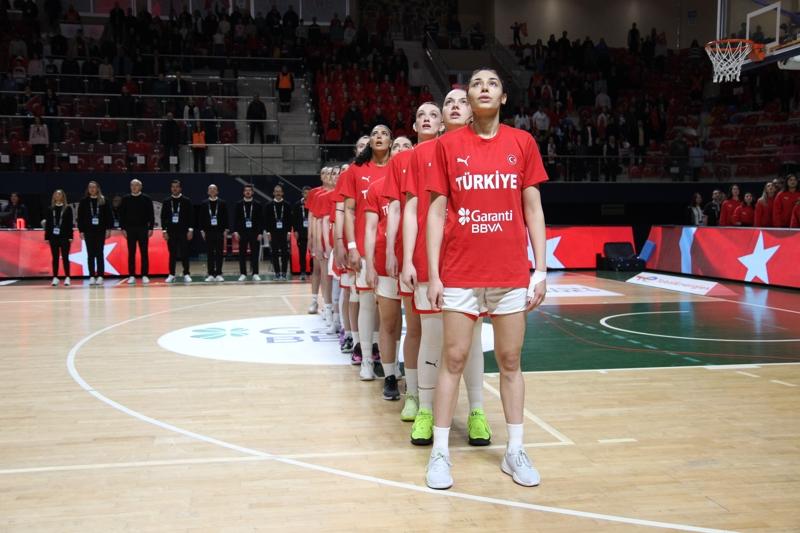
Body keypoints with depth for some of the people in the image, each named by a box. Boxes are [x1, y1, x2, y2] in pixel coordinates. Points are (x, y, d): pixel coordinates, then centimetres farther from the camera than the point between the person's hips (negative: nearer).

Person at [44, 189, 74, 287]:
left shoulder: (67, 208, 2)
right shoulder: (50, 209, 9)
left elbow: (70, 223, -2)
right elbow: (47, 224, 8)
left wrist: (70, 236, -8)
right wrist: (47, 237, 3)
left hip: (64, 236, -3)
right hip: (53, 236, 3)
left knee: (65, 257, -1)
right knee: (55, 258, 6)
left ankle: (67, 277, 3)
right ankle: (55, 278, 10)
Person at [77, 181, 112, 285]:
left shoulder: (103, 200, 4)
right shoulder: (84, 201, 5)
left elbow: (108, 215, 3)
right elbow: (80, 217, 4)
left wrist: (108, 229, -3)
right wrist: (81, 231, -1)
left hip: (100, 231, -1)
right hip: (88, 231, 1)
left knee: (99, 253, 0)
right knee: (90, 254, 3)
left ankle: (100, 276, 2)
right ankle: (92, 276, 6)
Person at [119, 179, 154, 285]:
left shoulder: (146, 199, 2)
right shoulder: (126, 199, 5)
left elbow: (151, 214, 1)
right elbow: (122, 214, 6)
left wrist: (150, 228, -4)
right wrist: (123, 228, -1)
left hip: (143, 229, -1)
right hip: (130, 229, 1)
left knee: (144, 253, 0)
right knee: (131, 253, 3)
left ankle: (145, 276, 3)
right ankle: (131, 276, 6)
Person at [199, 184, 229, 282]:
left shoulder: (222, 203, 3)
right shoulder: (204, 204, 6)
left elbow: (226, 217, 3)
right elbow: (201, 218, 6)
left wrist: (226, 230, -2)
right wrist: (202, 230, 0)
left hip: (220, 231, -1)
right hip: (208, 231, 1)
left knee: (219, 253, 0)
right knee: (210, 253, 3)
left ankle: (219, 274, 4)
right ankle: (211, 274, 7)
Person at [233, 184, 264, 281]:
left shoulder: (257, 205, 4)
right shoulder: (239, 205, 6)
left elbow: (261, 220, 2)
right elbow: (235, 219, 5)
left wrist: (260, 233, -5)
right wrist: (236, 231, -5)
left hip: (254, 233, -1)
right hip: (242, 233, 1)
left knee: (255, 254, -1)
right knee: (242, 254, 2)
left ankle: (255, 274, 4)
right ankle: (243, 274, 8)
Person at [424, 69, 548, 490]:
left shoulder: (522, 143, 6)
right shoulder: (448, 145, 2)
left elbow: (533, 209, 7)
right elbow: (436, 210, 2)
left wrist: (540, 269, 0)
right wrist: (433, 273, -4)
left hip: (511, 273, 2)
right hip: (460, 273, -1)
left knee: (510, 360, 9)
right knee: (454, 358, 2)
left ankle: (515, 451, 19)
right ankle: (440, 452, 13)